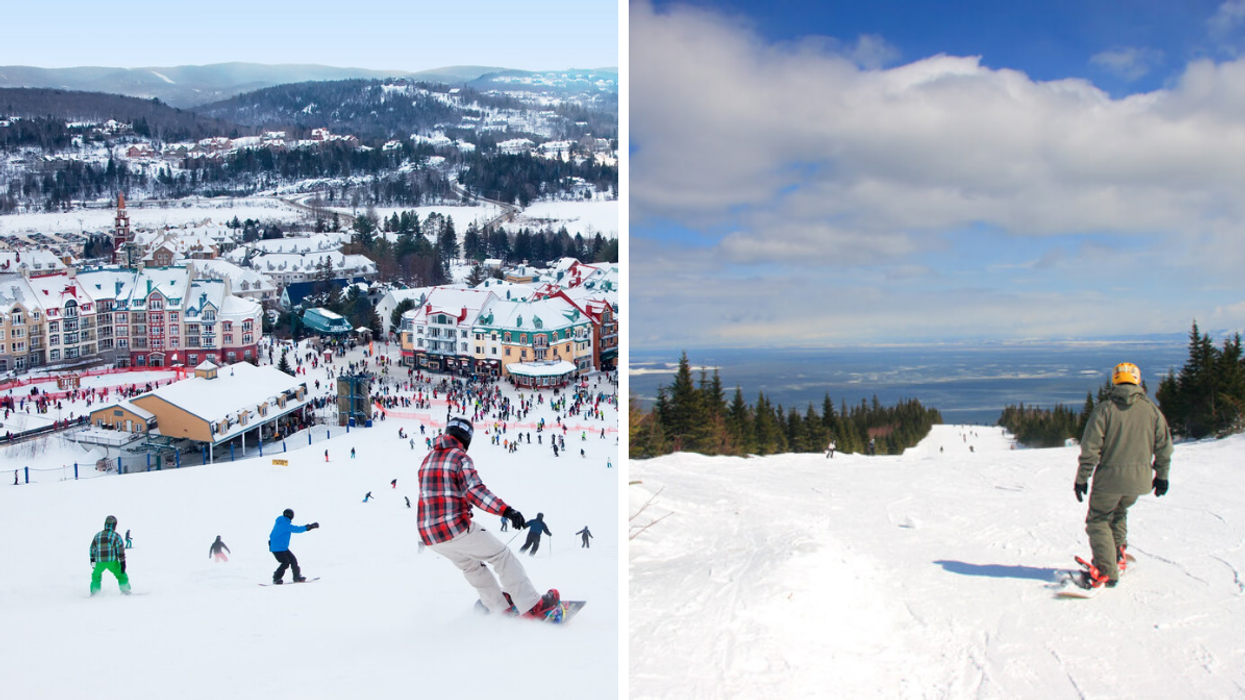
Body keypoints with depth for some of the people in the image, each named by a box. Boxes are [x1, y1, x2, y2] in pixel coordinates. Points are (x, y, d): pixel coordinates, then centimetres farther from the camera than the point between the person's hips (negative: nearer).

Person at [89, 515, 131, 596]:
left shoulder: (98, 535, 9)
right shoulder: (116, 536, -3)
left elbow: (92, 549, 17)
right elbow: (121, 551, -7)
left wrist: (92, 560, 29)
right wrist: (122, 563, -5)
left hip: (100, 562, 3)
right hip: (112, 562, -3)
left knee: (96, 575, 26)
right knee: (121, 575, 11)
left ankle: (94, 592, 18)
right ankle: (125, 590, 1)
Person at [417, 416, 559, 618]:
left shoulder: (427, 460, 16)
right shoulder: (460, 457, -6)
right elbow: (475, 491, -21)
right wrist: (506, 510, -30)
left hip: (429, 535, 8)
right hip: (456, 528, -8)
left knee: (471, 565, 27)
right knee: (503, 556, 3)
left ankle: (500, 607, 30)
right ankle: (531, 605, 0)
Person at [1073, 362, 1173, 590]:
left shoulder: (1104, 409, -8)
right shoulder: (1151, 409, 3)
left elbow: (1090, 447, -10)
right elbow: (1164, 446, 8)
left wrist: (1082, 478, -3)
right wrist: (1161, 475, 20)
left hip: (1110, 477, -4)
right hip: (1140, 477, 4)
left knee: (1098, 520, 7)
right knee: (1119, 513, 28)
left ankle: (1106, 570, 0)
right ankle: (1118, 555, 31)